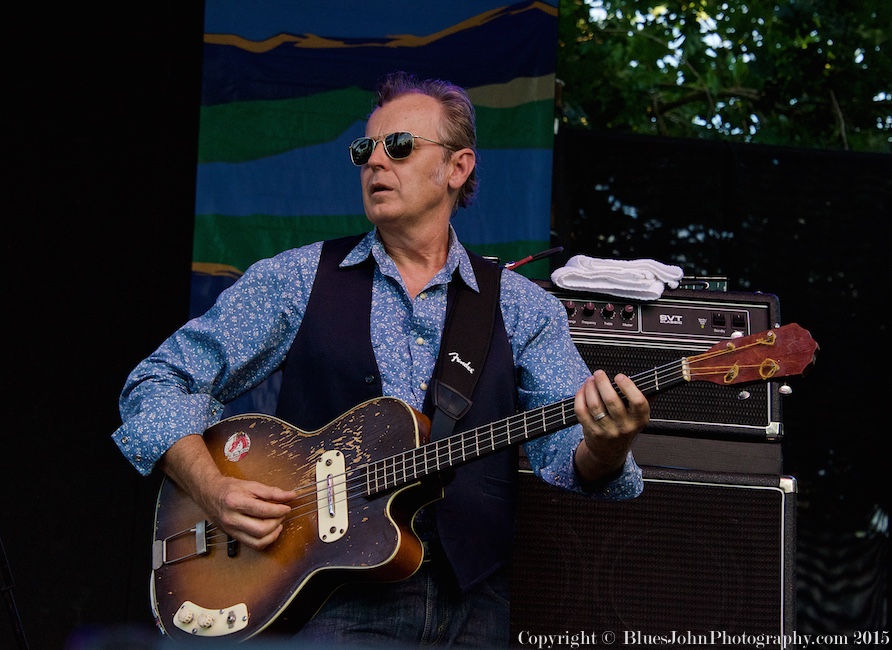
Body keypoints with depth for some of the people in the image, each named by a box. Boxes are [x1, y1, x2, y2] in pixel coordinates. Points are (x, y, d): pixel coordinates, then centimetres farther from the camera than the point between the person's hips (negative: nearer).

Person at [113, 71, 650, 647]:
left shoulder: (524, 308, 9)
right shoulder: (298, 280, 6)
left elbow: (564, 444, -1)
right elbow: (158, 384, 6)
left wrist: (603, 451, -25)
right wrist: (212, 489, -11)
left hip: (470, 598, 3)